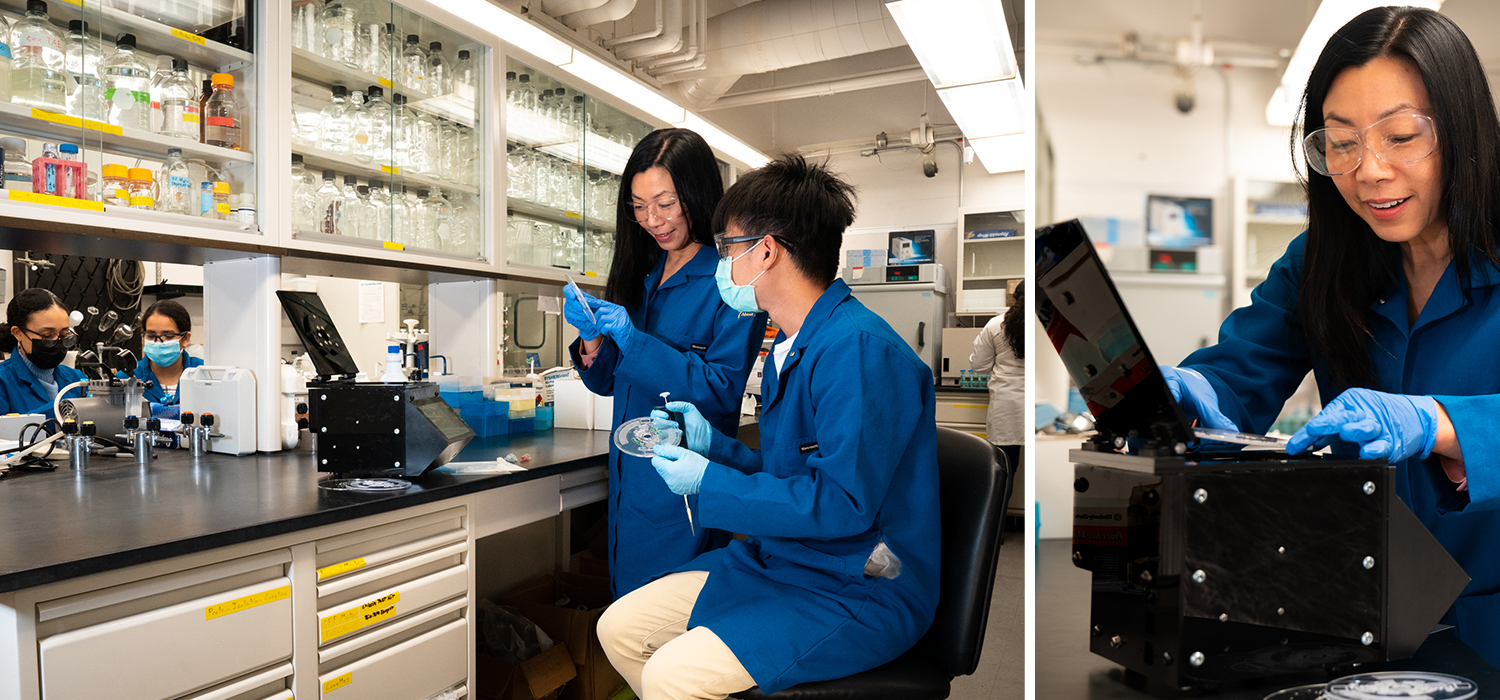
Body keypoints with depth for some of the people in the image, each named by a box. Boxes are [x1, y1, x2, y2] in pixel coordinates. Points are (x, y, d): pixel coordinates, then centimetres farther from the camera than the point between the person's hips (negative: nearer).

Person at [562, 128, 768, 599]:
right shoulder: (643, 275, 10)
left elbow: (723, 390, -18)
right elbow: (608, 382, 13)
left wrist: (634, 340, -22)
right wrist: (592, 339, -8)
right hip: (628, 473, 7)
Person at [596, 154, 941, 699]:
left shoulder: (861, 349, -22)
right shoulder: (788, 347, 10)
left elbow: (841, 504, -26)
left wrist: (709, 483, -18)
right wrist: (711, 444, 3)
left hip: (862, 593, -9)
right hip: (778, 560, 9)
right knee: (619, 628, 6)